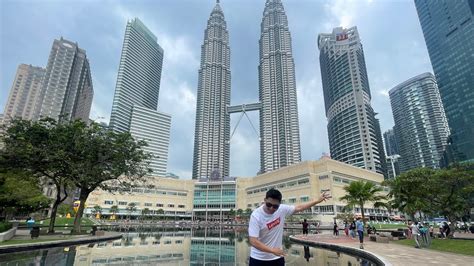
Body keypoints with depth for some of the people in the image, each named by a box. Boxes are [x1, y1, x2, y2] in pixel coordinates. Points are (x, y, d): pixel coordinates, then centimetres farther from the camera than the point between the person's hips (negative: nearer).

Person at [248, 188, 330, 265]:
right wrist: (272, 250, -30)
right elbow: (253, 241, -24)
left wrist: (318, 200, 10)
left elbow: (299, 207, 6)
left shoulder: (282, 209, -9)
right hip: (258, 259, -4)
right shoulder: (256, 216, -22)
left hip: (277, 258, 4)